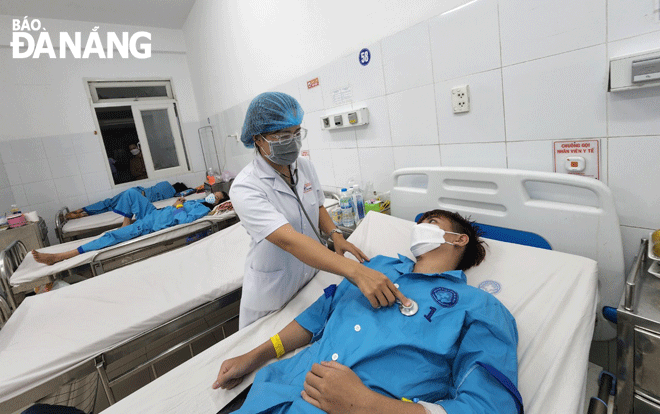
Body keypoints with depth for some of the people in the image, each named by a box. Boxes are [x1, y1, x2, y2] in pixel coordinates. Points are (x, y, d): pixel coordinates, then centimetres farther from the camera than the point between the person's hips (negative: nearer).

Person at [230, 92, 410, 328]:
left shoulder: (305, 167, -4)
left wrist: (335, 234, -10)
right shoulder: (244, 189, -25)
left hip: (312, 278, 5)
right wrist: (356, 271, -46)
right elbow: (288, 240, -37)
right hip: (273, 297, -5)